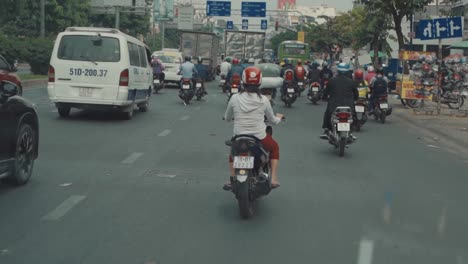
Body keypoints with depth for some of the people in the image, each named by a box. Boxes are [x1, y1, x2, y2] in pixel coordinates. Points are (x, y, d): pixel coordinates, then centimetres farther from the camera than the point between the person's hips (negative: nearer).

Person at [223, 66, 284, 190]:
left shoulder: (234, 98, -7)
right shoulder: (264, 100, -7)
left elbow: (227, 118, 8)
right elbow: (272, 120, 6)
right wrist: (279, 117, 30)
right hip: (260, 139, -1)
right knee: (274, 147, 32)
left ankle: (232, 180, 26)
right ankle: (274, 179, 23)